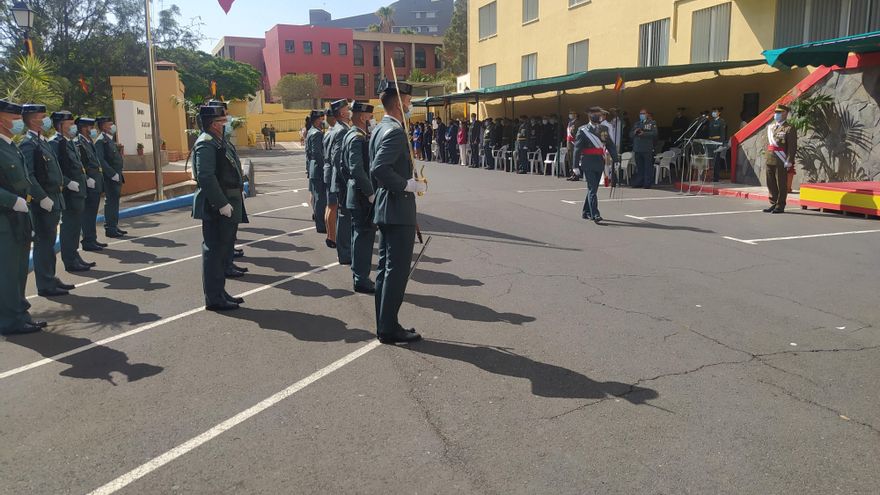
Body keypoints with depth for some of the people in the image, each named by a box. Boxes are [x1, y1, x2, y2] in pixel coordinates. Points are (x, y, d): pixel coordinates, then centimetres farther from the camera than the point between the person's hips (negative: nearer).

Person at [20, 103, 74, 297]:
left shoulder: (43, 142, 15)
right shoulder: (28, 144, -14)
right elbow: (28, 176, -22)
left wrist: (59, 190, 14)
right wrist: (42, 198, -24)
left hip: (54, 200, 9)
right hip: (42, 203, -9)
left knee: (49, 242, 16)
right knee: (43, 242, -1)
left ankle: (50, 279, 26)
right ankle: (45, 285, 6)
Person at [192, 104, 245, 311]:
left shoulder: (218, 142, 17)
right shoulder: (206, 143, -15)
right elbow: (206, 177, -23)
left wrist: (231, 202, 19)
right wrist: (222, 204, -24)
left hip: (226, 207, 10)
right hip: (215, 209, -10)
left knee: (222, 250, 16)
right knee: (214, 251, -3)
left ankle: (219, 293, 26)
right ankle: (214, 299, 5)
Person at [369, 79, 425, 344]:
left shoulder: (379, 130, 14)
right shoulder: (395, 132, -17)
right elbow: (380, 170, -28)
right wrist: (412, 185, -21)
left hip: (384, 209, 10)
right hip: (399, 210, -10)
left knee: (386, 268, 13)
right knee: (397, 270, -4)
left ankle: (384, 325, 21)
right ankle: (389, 328, 3)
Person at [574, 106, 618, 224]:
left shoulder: (604, 129, 12)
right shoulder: (583, 130, -2)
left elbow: (611, 146, 12)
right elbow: (577, 148, -5)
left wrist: (616, 160, 2)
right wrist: (576, 166, -9)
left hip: (600, 163, 5)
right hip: (588, 163, -5)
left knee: (593, 188, 12)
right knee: (592, 189, -10)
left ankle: (586, 212, 25)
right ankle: (595, 215, -13)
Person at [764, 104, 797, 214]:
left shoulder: (789, 128, -7)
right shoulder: (770, 126, 13)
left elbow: (792, 147, -10)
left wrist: (788, 162, -15)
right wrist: (767, 157, 13)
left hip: (781, 162, -7)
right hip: (770, 160, 7)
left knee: (781, 184, 1)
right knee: (771, 184, 12)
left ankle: (780, 206, 8)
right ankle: (773, 204, 23)